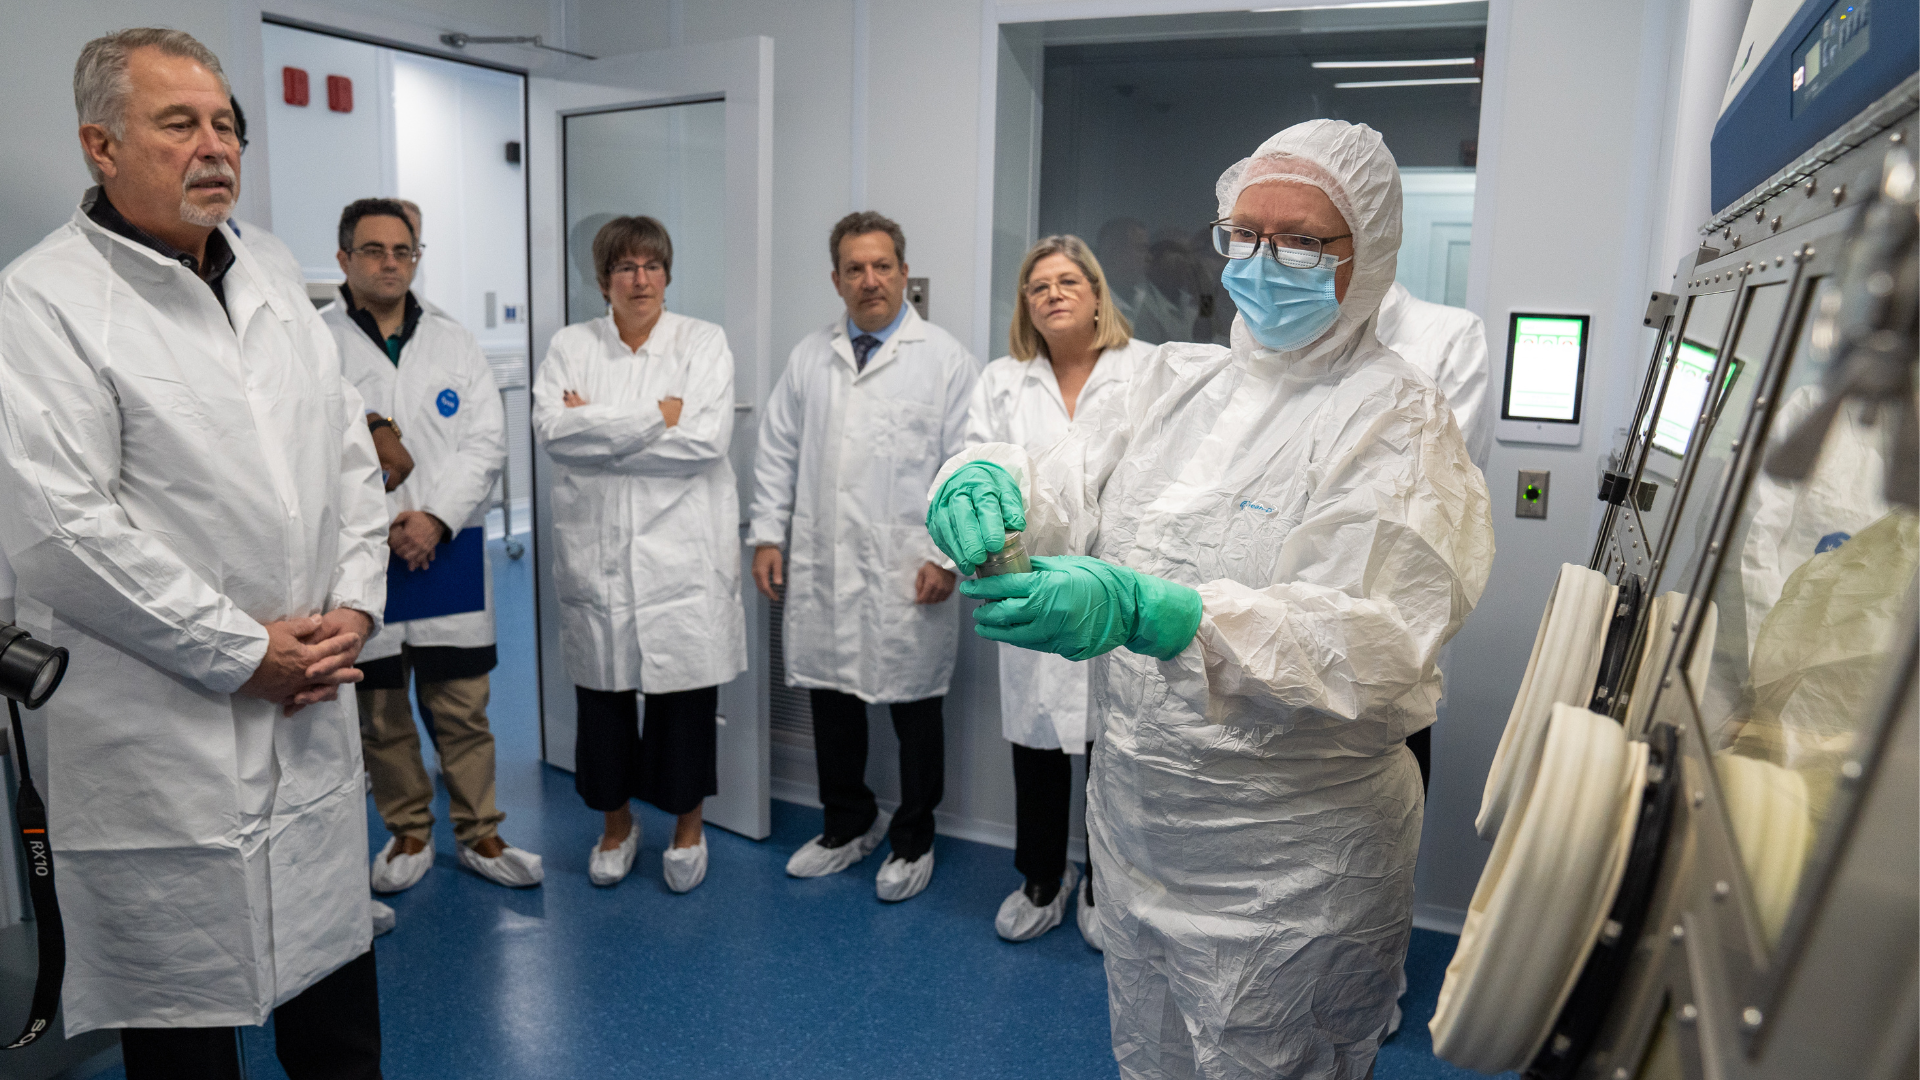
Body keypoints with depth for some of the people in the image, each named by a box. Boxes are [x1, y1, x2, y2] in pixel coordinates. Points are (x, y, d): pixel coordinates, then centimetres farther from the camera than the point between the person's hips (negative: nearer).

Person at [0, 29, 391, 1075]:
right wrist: (241, 651, -15)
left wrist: (353, 607, 0)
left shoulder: (275, 291, 12)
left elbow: (350, 459, 14)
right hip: (161, 743, -6)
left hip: (313, 719, 6)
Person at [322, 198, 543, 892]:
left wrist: (437, 518, -11)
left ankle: (479, 835, 20)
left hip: (450, 555, 1)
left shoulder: (455, 345, 9)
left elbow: (487, 445, 2)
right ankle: (408, 833, 28)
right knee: (379, 716, 11)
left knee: (462, 710, 7)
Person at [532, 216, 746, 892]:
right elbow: (552, 430, -9)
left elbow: (707, 440, -12)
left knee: (685, 695, 5)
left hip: (683, 553, -1)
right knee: (602, 697, 10)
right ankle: (616, 822, 32)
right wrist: (656, 417, -14)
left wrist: (598, 430, -9)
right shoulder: (571, 346, 8)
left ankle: (688, 825, 27)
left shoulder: (704, 342, 3)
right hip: (597, 552, 2)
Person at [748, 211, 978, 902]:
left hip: (906, 574, -4)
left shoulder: (944, 359, -1)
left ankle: (913, 841, 25)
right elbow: (778, 453, 14)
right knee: (830, 700, 13)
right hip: (821, 568, 4)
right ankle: (848, 825, 33)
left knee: (914, 708, 7)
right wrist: (768, 535, 6)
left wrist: (947, 554, -11)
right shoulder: (809, 357, 12)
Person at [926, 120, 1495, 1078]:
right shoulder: (1174, 381, 8)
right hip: (1135, 821, 6)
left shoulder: (1395, 418, -11)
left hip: (1285, 868, -5)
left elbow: (1377, 648, -24)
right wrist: (985, 481, -24)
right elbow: (1063, 496, 1)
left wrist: (1148, 613, -38)